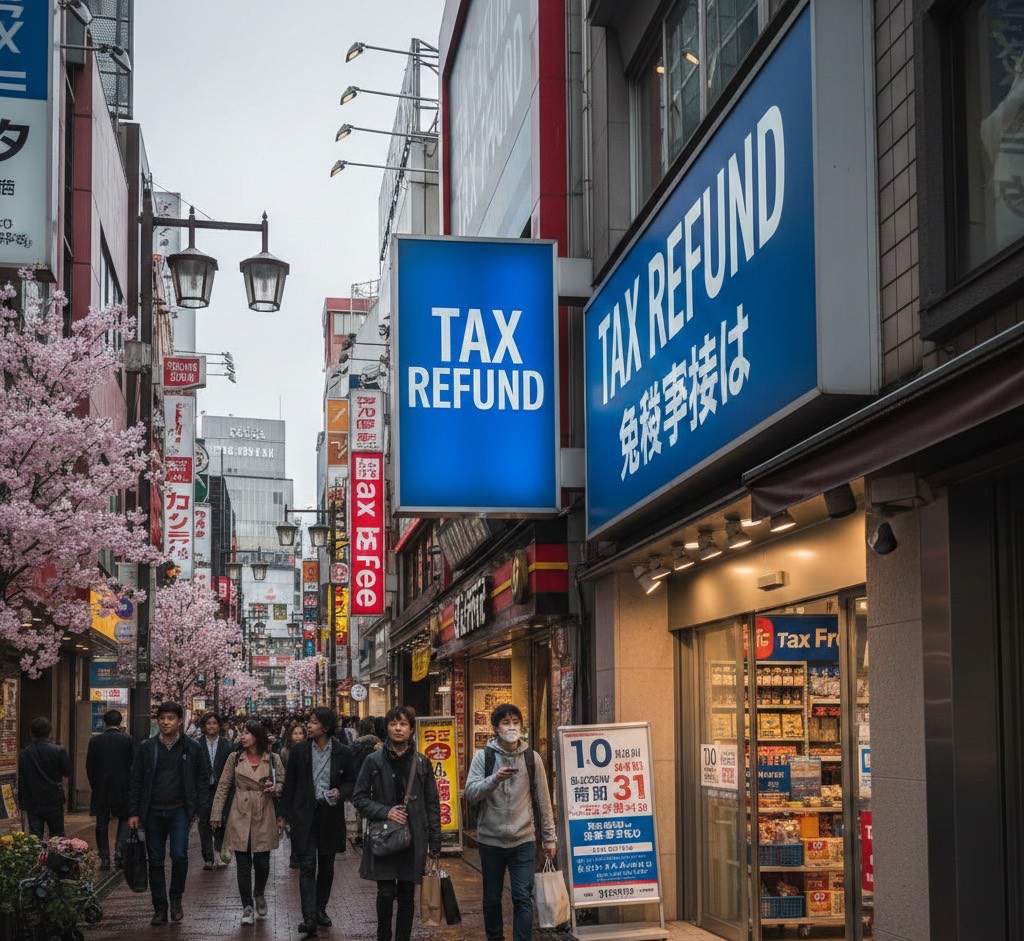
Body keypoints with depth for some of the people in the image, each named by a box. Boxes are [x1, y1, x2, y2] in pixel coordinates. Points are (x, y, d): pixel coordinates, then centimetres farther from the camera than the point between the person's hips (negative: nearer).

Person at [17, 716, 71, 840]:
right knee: (57, 836, 10)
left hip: (32, 804, 1)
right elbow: (67, 772, -1)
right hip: (54, 802, -1)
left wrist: (21, 800, 12)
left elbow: (21, 780, 2)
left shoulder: (24, 754, -3)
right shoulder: (59, 750, -10)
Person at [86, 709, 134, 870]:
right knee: (124, 819, 15)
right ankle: (119, 850, -4)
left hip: (101, 790, 0)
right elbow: (134, 764, -2)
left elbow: (89, 767, 0)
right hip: (123, 789, 0)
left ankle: (104, 859, 6)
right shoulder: (127, 740, -5)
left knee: (102, 824, 8)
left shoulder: (95, 741, -3)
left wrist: (94, 787, 10)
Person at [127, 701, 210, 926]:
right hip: (153, 812, 2)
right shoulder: (147, 748, 5)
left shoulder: (192, 748, 2)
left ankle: (176, 899, 7)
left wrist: (199, 809, -2)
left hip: (180, 811, -2)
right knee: (155, 861, 5)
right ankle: (160, 908, 15)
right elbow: (136, 781, 6)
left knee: (179, 855, -15)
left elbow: (202, 781, 6)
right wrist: (133, 812, 1)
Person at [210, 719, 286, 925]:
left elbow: (283, 784, 12)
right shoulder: (235, 758, 3)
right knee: (243, 864, 1)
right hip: (240, 817, 0)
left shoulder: (273, 759, 2)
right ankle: (247, 907, 11)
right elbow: (223, 787, 5)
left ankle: (259, 894, 31)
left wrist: (275, 788, -11)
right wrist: (216, 814, 2)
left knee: (262, 862, 1)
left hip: (264, 817, 0)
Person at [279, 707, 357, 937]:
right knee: (307, 866, -9)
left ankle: (321, 909, 28)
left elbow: (351, 781, 10)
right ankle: (309, 917, -14)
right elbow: (289, 785, 6)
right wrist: (285, 814, 3)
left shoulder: (343, 753, 0)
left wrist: (340, 793, -11)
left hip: (330, 814, 1)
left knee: (326, 866, 13)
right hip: (304, 814, -1)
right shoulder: (299, 751, 1)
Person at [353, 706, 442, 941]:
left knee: (407, 896, 6)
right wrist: (385, 812, -13)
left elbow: (432, 804, 7)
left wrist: (435, 842, 3)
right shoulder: (374, 761, 0)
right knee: (386, 893, -6)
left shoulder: (422, 762, 5)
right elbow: (359, 798, 2)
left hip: (414, 838, 2)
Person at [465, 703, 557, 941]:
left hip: (523, 840, 0)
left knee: (523, 898, -6)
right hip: (491, 839, 0)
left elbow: (543, 801, 7)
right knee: (492, 898, 11)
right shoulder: (483, 756, 0)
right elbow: (470, 794, -10)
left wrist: (549, 838, 7)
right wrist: (495, 779, -27)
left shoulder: (532, 758, 3)